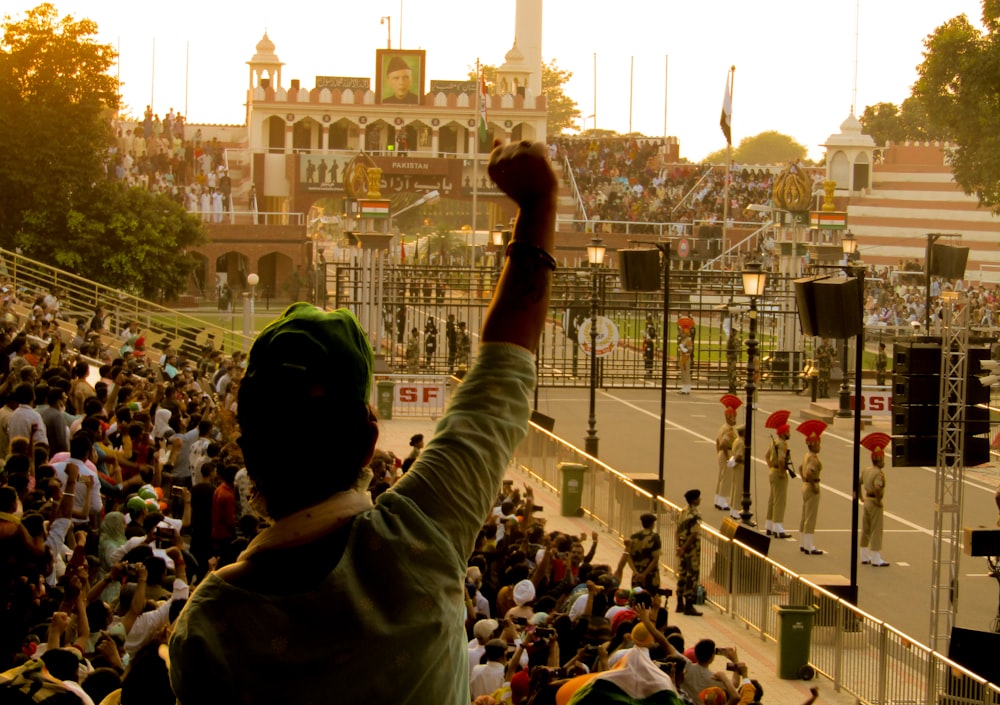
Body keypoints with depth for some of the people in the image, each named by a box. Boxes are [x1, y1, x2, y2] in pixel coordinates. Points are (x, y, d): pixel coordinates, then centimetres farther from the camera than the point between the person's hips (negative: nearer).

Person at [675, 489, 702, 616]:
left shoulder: (682, 512, 8)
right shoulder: (695, 515, -16)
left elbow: (678, 531, 11)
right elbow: (693, 535, -21)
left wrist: (680, 547, 13)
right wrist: (684, 548, -15)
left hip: (682, 548, 8)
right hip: (692, 549, -8)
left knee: (682, 575, 15)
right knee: (692, 577, -3)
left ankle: (680, 604, 22)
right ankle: (688, 606, -1)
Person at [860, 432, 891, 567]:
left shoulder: (866, 470, 7)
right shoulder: (879, 473, -19)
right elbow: (877, 488, -34)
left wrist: (862, 497, 18)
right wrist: (879, 500, -21)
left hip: (866, 501, 9)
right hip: (874, 502, -9)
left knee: (865, 530, 15)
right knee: (876, 531, -3)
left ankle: (865, 557, 23)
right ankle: (876, 559, 0)